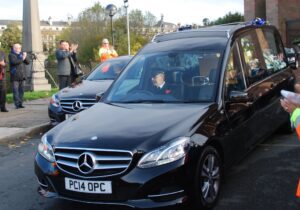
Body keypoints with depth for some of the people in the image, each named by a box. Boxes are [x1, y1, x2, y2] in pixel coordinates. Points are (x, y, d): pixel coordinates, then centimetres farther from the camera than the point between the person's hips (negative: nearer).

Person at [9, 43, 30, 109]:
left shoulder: (21, 54, 18)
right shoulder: (11, 55, 1)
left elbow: (27, 62, 12)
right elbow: (14, 62, -18)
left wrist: (25, 57, -5)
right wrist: (22, 59, -12)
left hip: (22, 76, 5)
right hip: (15, 76, -5)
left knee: (21, 90, 4)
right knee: (16, 91, -7)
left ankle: (20, 103, 9)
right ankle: (17, 104, -4)